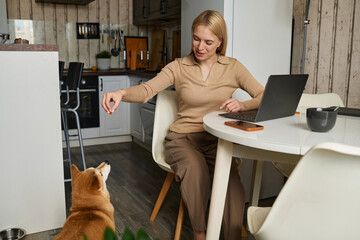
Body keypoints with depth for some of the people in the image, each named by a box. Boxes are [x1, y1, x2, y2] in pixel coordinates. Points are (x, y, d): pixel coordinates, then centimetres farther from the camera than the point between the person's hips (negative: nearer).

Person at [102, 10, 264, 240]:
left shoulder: (233, 67, 6)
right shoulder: (179, 67, 3)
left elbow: (264, 97, 2)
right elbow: (147, 90, -12)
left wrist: (242, 105, -19)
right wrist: (121, 93, -33)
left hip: (217, 139, 1)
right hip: (183, 138, 0)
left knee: (230, 178, -31)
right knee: (195, 169, -34)